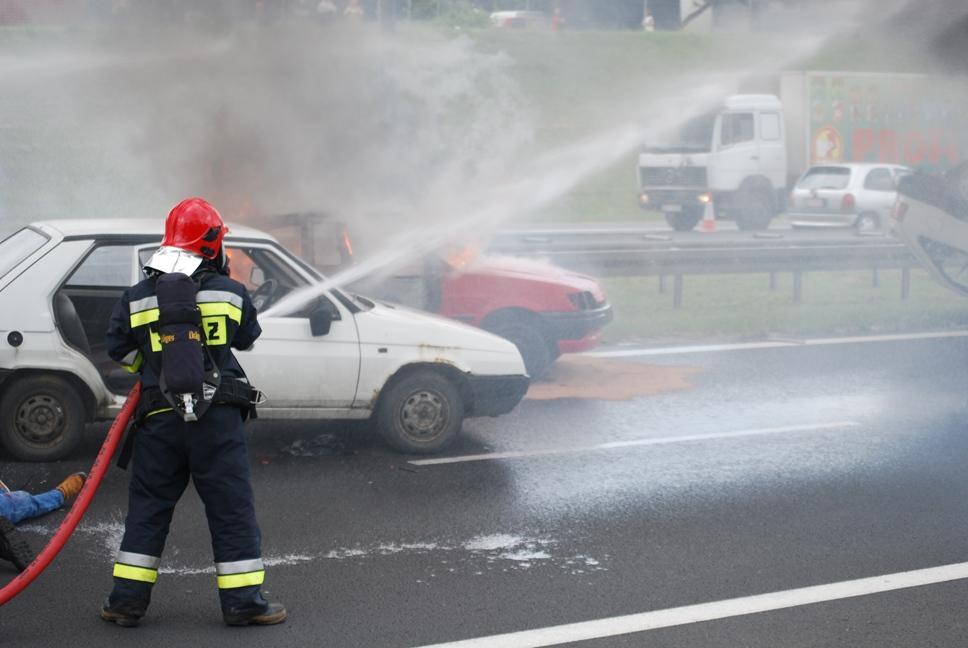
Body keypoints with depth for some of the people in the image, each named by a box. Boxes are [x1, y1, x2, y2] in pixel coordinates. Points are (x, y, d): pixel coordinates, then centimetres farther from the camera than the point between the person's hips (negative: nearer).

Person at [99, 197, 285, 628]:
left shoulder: (137, 298, 2)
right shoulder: (230, 293, -1)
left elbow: (119, 350, 10)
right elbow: (248, 337, 14)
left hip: (160, 419, 2)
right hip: (218, 418, -2)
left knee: (147, 508, 12)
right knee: (232, 509, 5)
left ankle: (127, 600, 13)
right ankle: (243, 601, 6)